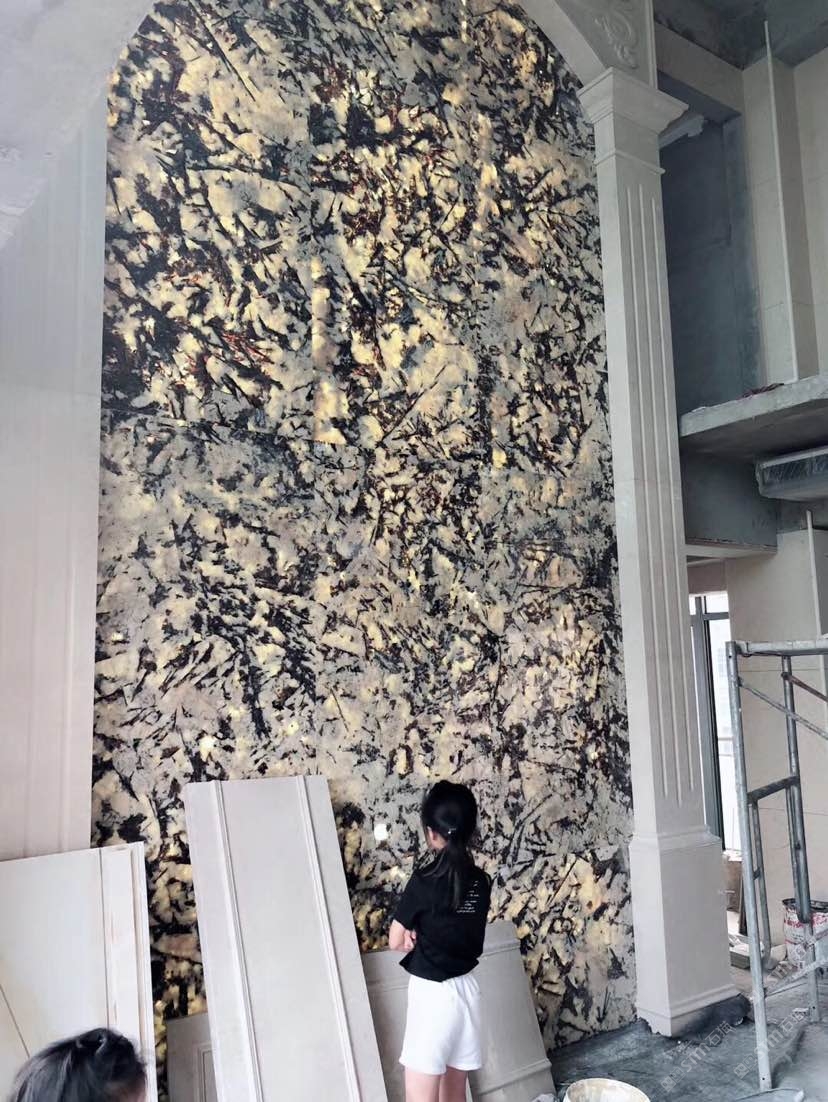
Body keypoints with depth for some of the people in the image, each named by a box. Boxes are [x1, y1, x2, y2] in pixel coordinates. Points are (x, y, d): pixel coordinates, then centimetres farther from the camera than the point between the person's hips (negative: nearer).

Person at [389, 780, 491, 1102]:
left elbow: (396, 941, -7)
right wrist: (422, 935, -1)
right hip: (466, 989, 7)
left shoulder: (425, 880, -17)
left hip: (432, 994, -7)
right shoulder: (480, 881, 0)